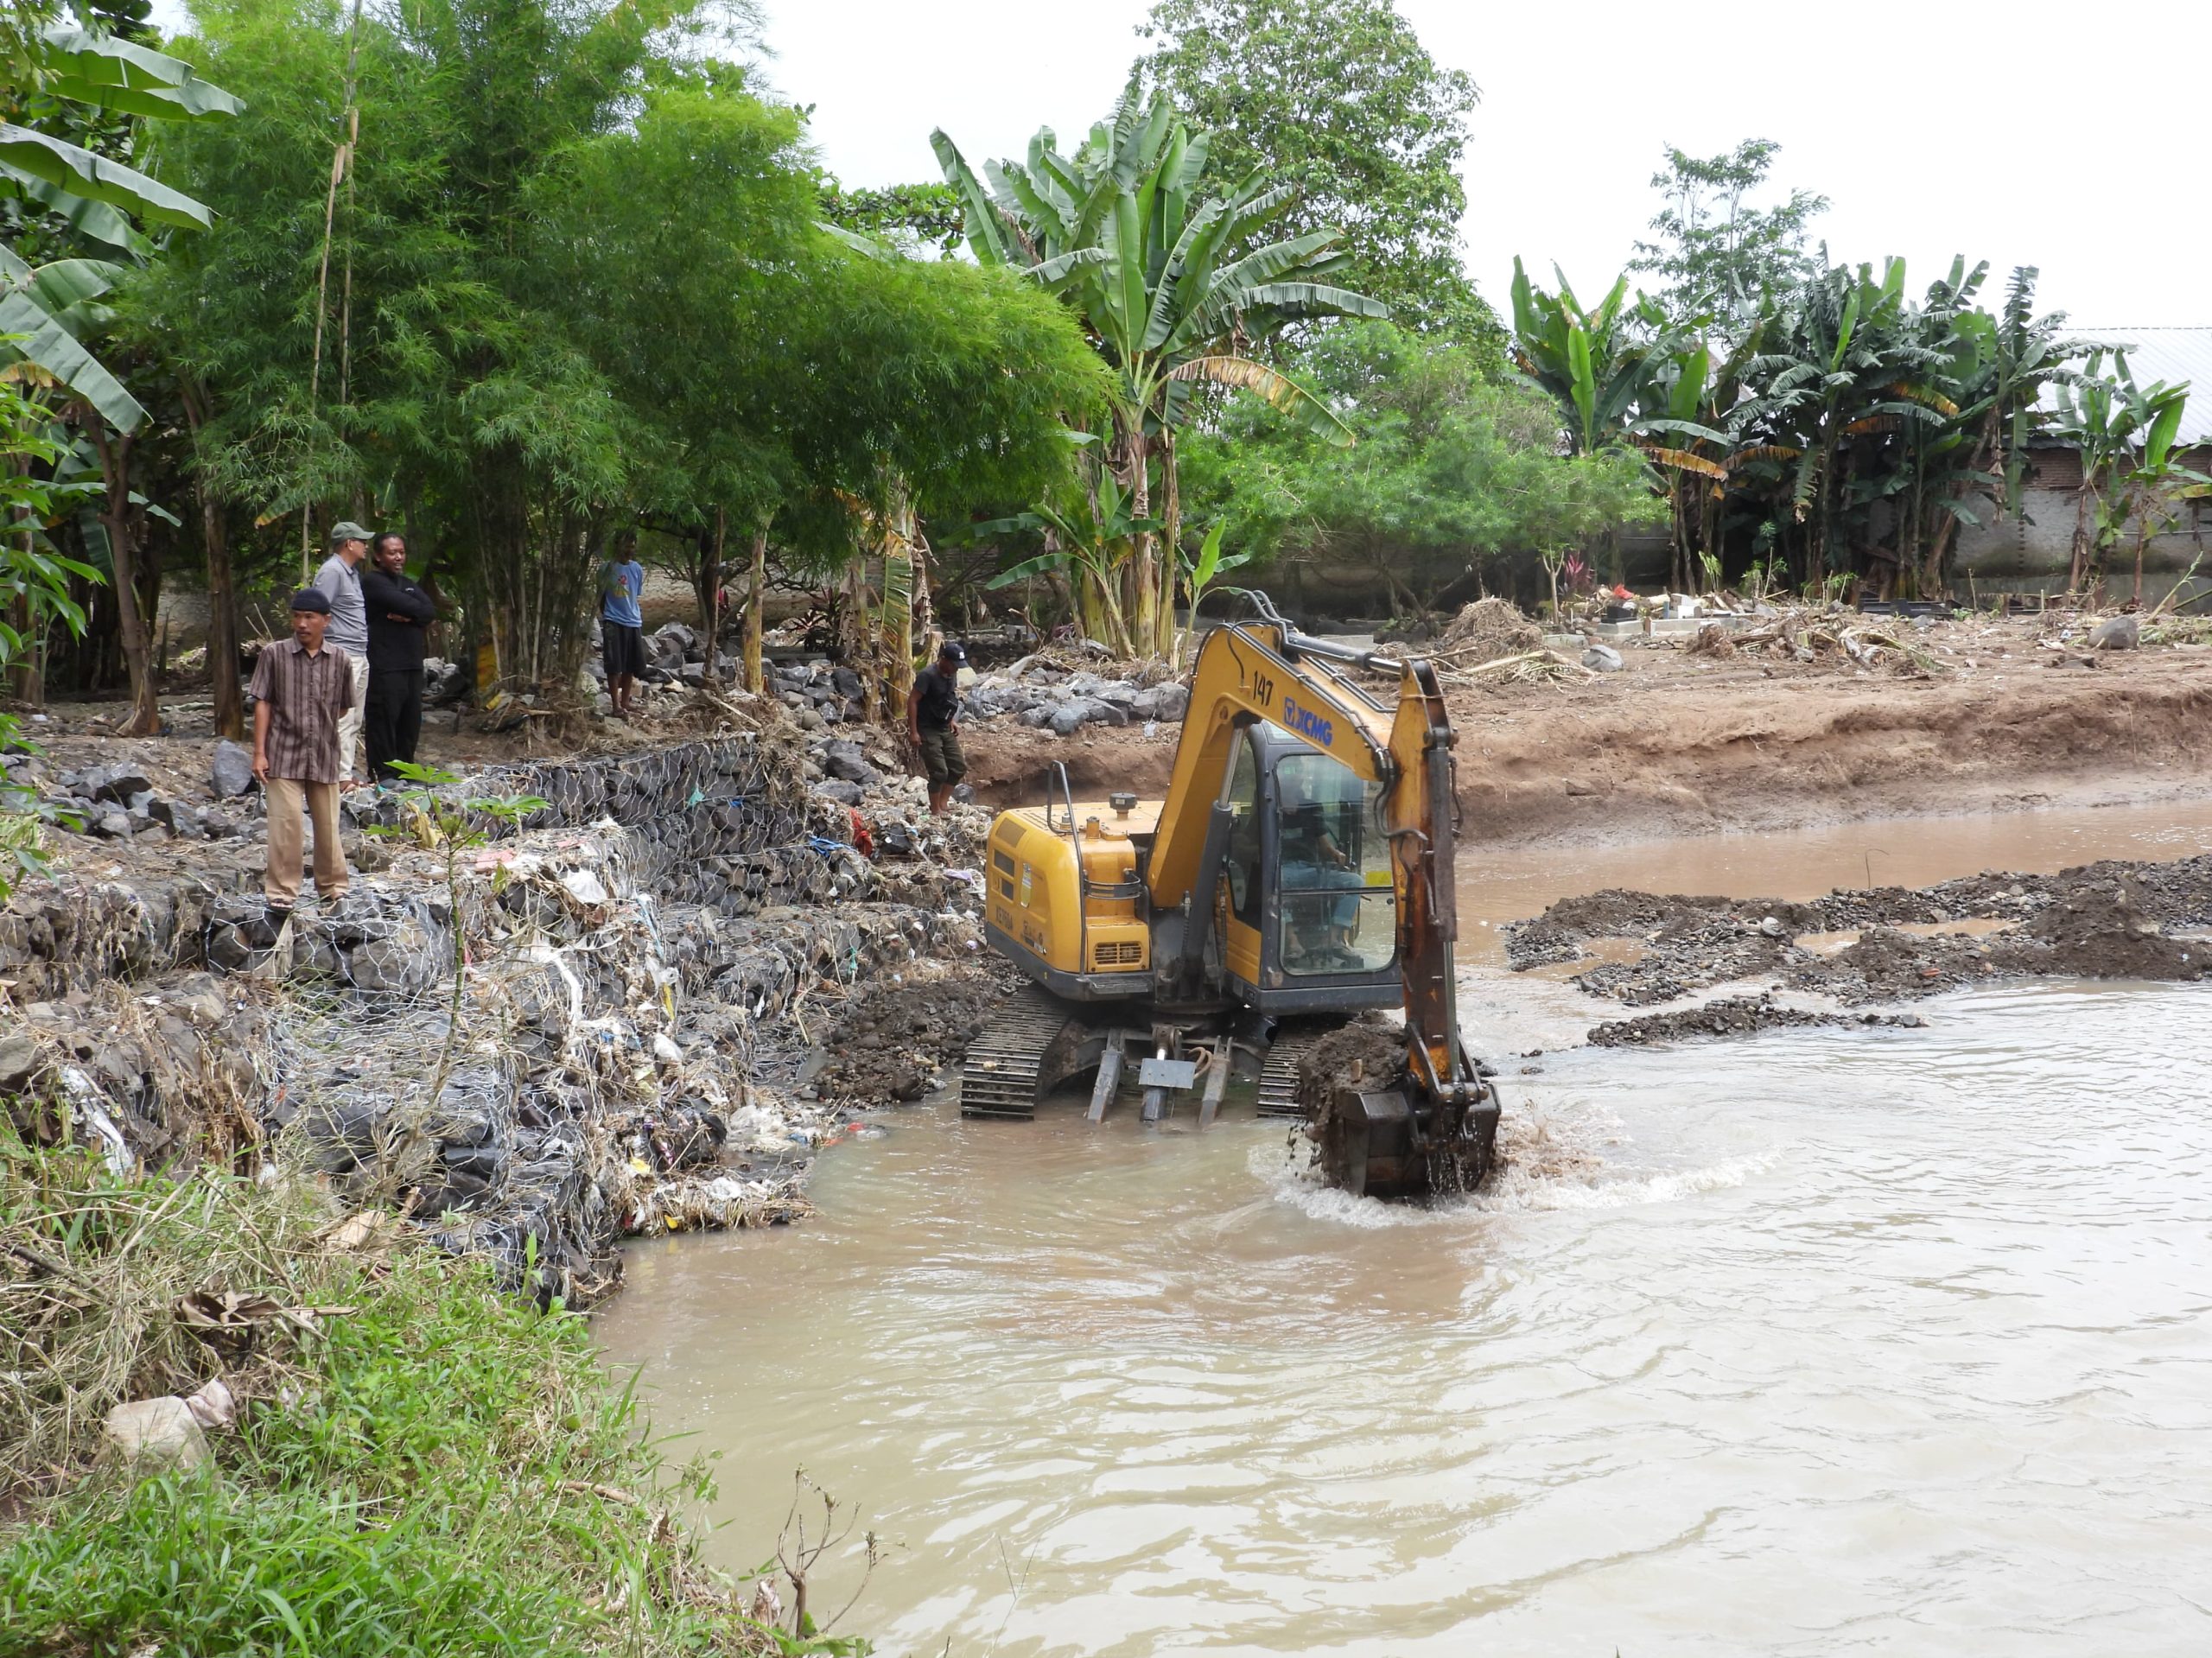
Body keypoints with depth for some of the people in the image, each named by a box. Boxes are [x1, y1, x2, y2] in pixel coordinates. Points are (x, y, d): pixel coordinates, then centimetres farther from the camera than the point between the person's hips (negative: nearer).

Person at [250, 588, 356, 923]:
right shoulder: (274, 654, -3)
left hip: (324, 757, 2)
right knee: (285, 825, -8)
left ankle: (332, 889, 25)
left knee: (328, 826, 10)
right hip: (283, 756, -2)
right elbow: (262, 704, -2)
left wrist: (324, 731, 10)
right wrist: (259, 753, -5)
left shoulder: (340, 661, 1)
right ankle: (281, 895, 0)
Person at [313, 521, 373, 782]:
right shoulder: (331, 571, -12)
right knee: (343, 721, -10)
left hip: (360, 656, 10)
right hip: (342, 656, -10)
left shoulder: (353, 572, 18)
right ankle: (342, 778, -10)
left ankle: (347, 775, 18)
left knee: (354, 722, 12)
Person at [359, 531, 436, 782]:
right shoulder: (372, 581, -3)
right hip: (385, 665, -8)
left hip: (412, 664, 8)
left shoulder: (410, 584, 22)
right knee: (384, 719, -8)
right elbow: (403, 603, -16)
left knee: (411, 721, 9)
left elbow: (431, 611, 6)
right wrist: (418, 614, 2)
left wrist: (408, 616, -10)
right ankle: (382, 774, -4)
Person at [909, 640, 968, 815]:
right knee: (940, 772, -10)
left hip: (945, 729, 8)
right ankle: (935, 811, 4)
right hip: (927, 730, -8)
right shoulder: (927, 675, -21)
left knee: (959, 767, 8)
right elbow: (912, 701, -19)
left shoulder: (952, 675, 3)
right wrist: (913, 732, -21)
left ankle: (943, 803, 21)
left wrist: (952, 721, 8)